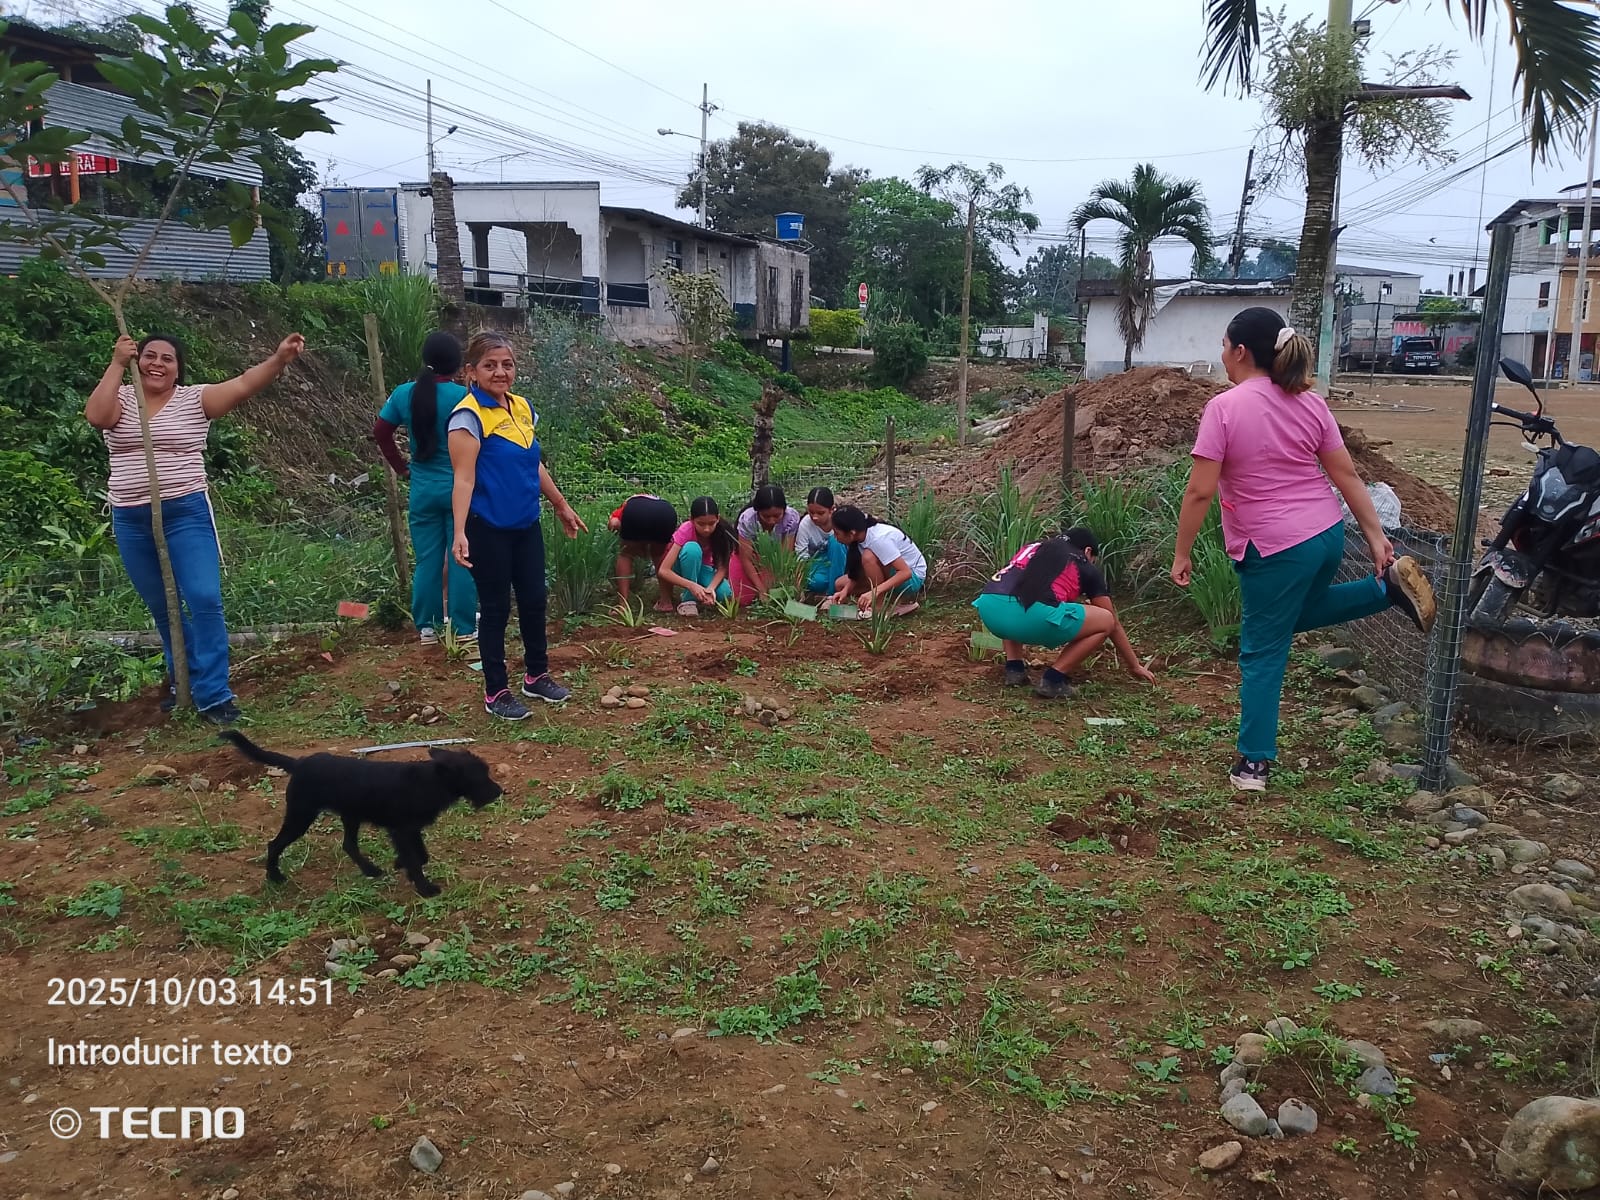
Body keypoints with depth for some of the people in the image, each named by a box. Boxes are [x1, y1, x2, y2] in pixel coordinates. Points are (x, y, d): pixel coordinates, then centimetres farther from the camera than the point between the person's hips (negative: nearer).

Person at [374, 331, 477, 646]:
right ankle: (464, 627, 9)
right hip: (460, 488, -4)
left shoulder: (404, 394, 0)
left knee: (427, 559, 12)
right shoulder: (463, 396, -14)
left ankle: (426, 626, 17)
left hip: (423, 489, 4)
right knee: (461, 558, 4)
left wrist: (402, 468, 13)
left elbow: (380, 433, 7)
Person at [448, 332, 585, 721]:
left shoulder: (523, 408, 6)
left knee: (534, 601, 15)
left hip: (526, 525, 7)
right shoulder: (468, 415, -15)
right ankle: (496, 693, 18)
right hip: (489, 529, -7)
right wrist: (460, 533, -29)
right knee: (496, 608, 4)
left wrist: (561, 505, 23)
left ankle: (537, 676, 33)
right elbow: (464, 479, -21)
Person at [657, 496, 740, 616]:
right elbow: (663, 571, -35)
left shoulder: (722, 531, -23)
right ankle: (689, 599, -24)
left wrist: (711, 588, -41)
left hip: (702, 570, 3)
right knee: (692, 548, -36)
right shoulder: (686, 531, -30)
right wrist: (691, 585, -48)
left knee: (724, 593, -30)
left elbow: (722, 567, -20)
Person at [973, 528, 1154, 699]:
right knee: (1106, 621, 17)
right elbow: (1114, 623, 33)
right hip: (1033, 616, -5)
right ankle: (1054, 679, 10)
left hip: (989, 611, 5)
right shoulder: (1087, 568, 25)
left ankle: (1014, 667, 24)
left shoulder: (1033, 548, 36)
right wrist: (1135, 666, 45)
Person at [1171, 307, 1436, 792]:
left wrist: (1182, 554, -7)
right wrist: (1376, 536, 10)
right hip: (1327, 533, 7)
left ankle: (1253, 765, 13)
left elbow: (1200, 491, -16)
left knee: (1262, 655, 6)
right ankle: (1387, 585, 17)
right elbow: (1346, 473, 6)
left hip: (1275, 548, -7)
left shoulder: (1224, 407, -15)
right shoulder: (1310, 402, 4)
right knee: (1293, 615, 33)